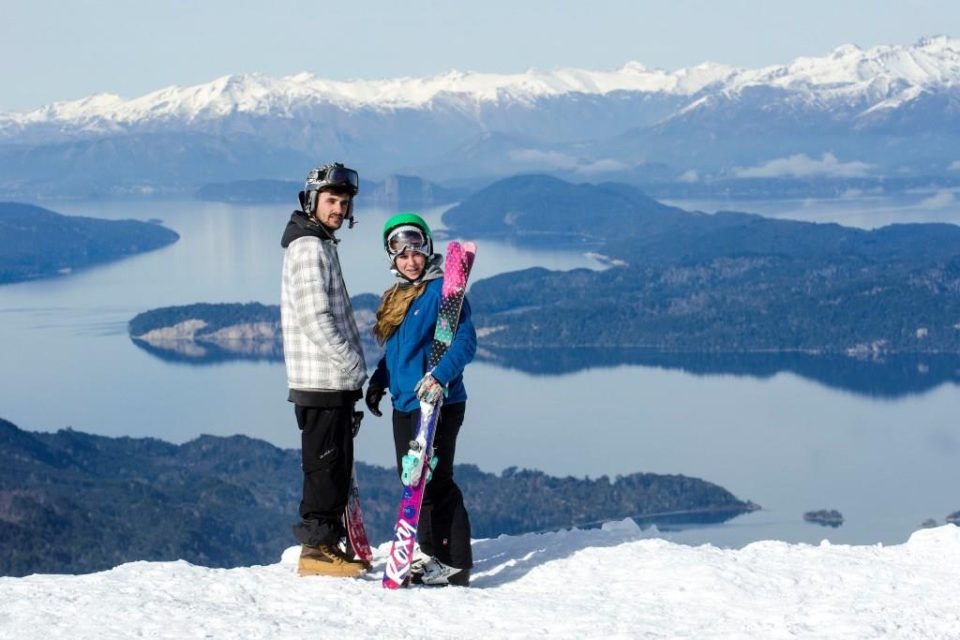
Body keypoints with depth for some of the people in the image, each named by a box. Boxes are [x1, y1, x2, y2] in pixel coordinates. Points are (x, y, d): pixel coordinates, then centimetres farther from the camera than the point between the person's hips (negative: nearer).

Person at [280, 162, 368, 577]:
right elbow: (315, 318, -20)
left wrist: (351, 366, 17)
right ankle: (316, 547, -3)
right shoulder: (309, 248, -13)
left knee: (335, 464, 13)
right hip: (322, 381, -10)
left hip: (335, 380, 10)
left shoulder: (321, 244, 19)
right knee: (326, 463, -7)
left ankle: (328, 544, 18)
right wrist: (352, 365, -16)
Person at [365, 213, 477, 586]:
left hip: (437, 402, -8)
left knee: (432, 482, -10)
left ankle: (454, 563, -6)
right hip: (404, 403, 8)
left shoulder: (443, 290, -9)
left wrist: (439, 376, -29)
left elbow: (465, 341, -17)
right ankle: (432, 554, 17)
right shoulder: (396, 296, 17)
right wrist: (378, 381, 17)